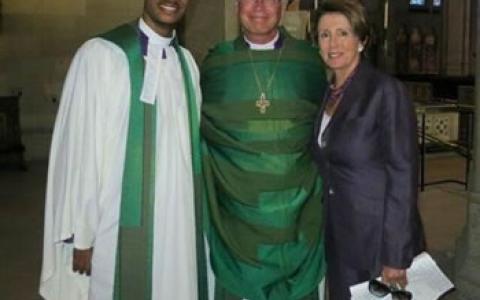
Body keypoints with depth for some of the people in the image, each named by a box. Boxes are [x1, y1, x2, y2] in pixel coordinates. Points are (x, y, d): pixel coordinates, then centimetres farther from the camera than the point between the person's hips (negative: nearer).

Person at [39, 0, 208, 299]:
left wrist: (195, 221, 9)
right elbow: (79, 148, -9)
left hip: (178, 225, 5)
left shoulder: (187, 61, 8)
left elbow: (191, 143, 11)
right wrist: (81, 234, -8)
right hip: (120, 229, -5)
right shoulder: (100, 54, -10)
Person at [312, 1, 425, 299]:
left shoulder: (386, 91, -15)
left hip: (378, 239, -6)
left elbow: (403, 176, -17)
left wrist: (395, 257, -19)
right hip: (339, 239, 7)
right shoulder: (329, 94, 7)